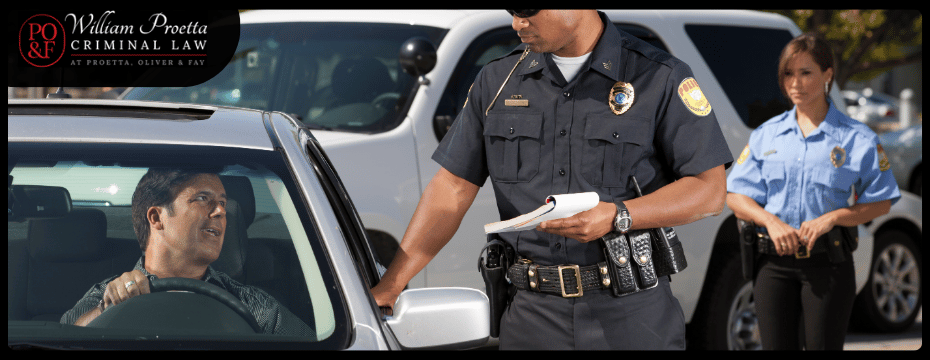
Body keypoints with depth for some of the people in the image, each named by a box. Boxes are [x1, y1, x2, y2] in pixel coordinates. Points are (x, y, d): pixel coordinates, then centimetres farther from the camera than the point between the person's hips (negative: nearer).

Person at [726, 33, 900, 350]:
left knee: (823, 346, -3)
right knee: (776, 346, 2)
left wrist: (830, 218, -14)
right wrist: (771, 221, -11)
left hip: (828, 262, -3)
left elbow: (880, 203, 2)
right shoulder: (765, 135, 10)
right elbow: (736, 196, 9)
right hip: (774, 262, 3)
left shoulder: (856, 139, 1)